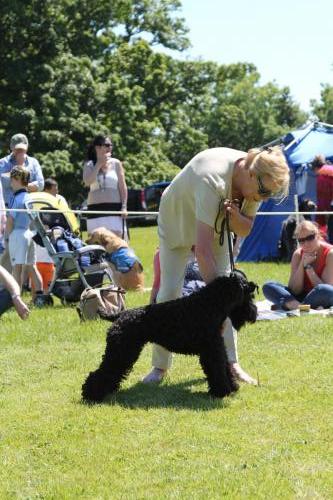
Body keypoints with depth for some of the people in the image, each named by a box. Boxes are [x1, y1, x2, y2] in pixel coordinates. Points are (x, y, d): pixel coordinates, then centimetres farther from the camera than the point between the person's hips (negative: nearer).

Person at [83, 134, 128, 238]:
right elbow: (87, 181, -12)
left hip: (114, 208, 0)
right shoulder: (89, 165, 7)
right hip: (95, 209, 0)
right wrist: (99, 164, -9)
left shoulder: (116, 163, 7)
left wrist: (124, 207, -2)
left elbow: (123, 187, 7)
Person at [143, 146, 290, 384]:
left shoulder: (254, 182, -22)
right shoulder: (212, 179, -44)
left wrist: (235, 215, -33)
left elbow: (245, 230, -9)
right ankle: (160, 366, -1)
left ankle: (231, 363, -4)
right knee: (169, 291, -10)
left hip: (215, 225, 6)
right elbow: (203, 250, -46)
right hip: (177, 222, -6)